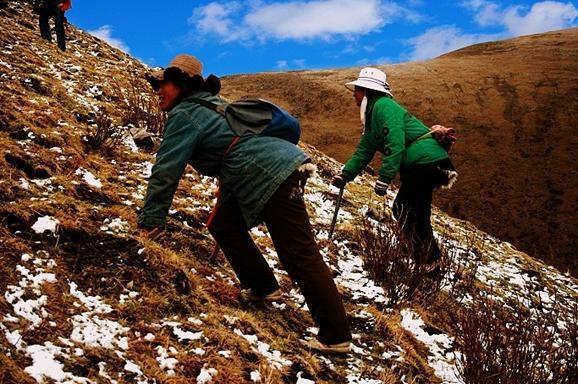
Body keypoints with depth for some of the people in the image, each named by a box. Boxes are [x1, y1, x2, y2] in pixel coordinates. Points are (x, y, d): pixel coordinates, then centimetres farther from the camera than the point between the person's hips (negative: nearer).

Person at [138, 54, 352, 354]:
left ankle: (336, 336, -7)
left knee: (299, 255, -10)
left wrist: (151, 218, -1)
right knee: (223, 226, 21)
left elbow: (166, 170, -9)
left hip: (274, 175, -10)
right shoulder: (207, 104, 23)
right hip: (276, 167, 10)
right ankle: (263, 288, 28)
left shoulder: (184, 115, -6)